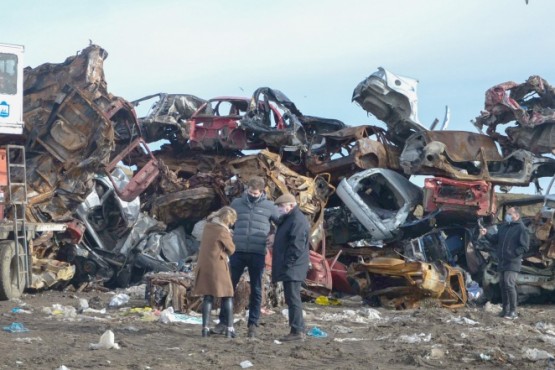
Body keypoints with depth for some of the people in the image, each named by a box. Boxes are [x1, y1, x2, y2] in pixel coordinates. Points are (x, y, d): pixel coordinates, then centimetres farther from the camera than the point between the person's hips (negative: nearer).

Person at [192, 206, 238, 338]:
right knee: (227, 296, 5)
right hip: (218, 267, -6)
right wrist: (229, 238, 14)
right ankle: (229, 328, 2)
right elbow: (231, 249, -4)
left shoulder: (208, 226, 7)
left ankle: (205, 328, 0)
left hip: (204, 266, 6)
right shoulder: (222, 231, -14)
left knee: (208, 297, 7)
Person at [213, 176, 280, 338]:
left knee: (256, 290, 4)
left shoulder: (269, 207, 1)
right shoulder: (236, 203, 6)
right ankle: (223, 321, 9)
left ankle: (253, 324, 11)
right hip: (238, 252, 1)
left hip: (258, 254, -1)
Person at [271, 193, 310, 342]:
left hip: (292, 268, -11)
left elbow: (297, 246, -22)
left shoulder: (298, 221, -15)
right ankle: (298, 330, 15)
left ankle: (297, 331, -9)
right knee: (292, 299, 12)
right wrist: (282, 265, 20)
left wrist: (287, 264, -20)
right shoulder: (288, 219, 19)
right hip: (289, 269, 11)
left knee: (293, 298, -10)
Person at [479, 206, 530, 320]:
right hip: (502, 262, 8)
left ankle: (513, 312, -12)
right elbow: (495, 239, 16)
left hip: (512, 263, -8)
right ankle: (506, 310, 18)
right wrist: (486, 234, -2)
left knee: (509, 285, -15)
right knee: (503, 285, 10)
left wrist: (513, 254, -21)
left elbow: (524, 247, -12)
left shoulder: (522, 229, -8)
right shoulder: (503, 226, 15)